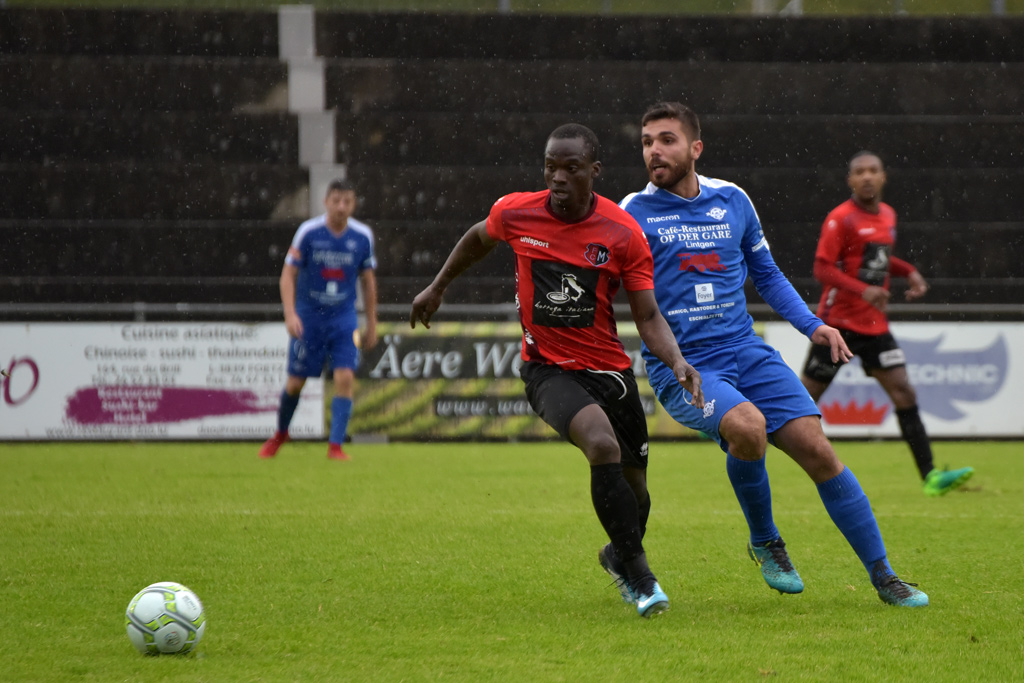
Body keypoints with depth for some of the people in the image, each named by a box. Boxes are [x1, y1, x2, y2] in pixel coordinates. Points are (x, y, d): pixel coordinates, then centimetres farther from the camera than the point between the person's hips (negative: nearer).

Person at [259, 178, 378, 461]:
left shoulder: (362, 236, -3)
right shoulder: (308, 232, -11)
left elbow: (368, 281, 9)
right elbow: (288, 275, -7)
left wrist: (371, 325, 11)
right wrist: (290, 315, -20)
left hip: (344, 318, 1)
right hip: (308, 317, -1)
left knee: (345, 378, -15)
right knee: (295, 382, 5)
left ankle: (336, 445, -10)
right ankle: (280, 433, 31)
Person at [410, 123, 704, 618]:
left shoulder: (624, 234, -11)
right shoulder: (515, 213, -9)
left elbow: (648, 317, -8)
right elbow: (479, 239, 16)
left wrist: (676, 361, -26)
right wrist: (437, 288, 26)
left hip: (610, 370, 2)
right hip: (548, 369, -2)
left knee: (633, 489, 10)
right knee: (603, 446, -30)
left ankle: (619, 557, 46)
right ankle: (638, 575, -17)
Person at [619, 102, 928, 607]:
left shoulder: (732, 201, 10)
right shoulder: (634, 213, 0)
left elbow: (766, 274, 21)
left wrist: (812, 326, 11)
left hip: (746, 353, 4)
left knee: (817, 450, -9)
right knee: (747, 425, -32)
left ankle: (883, 578, 1)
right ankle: (764, 541, -4)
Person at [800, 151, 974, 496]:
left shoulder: (887, 215, 10)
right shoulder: (841, 219, -12)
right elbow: (822, 268, -17)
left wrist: (909, 272, 8)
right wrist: (862, 290, -29)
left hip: (874, 324, 6)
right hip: (838, 322, -6)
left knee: (903, 391, -5)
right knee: (807, 393, 0)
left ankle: (930, 476, -10)